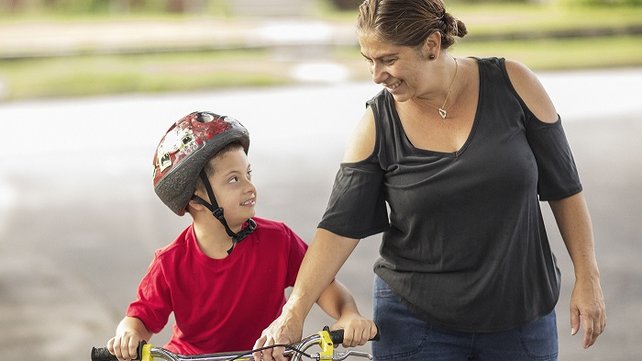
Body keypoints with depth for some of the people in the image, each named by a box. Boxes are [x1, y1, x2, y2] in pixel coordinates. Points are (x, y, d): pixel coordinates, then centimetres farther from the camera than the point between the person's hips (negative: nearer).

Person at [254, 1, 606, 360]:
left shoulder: (511, 84, -8)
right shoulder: (378, 123, -7)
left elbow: (565, 187, -1)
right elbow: (340, 227, -7)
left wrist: (587, 277, -2)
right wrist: (294, 312, -17)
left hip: (522, 317, 0)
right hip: (416, 323, 0)